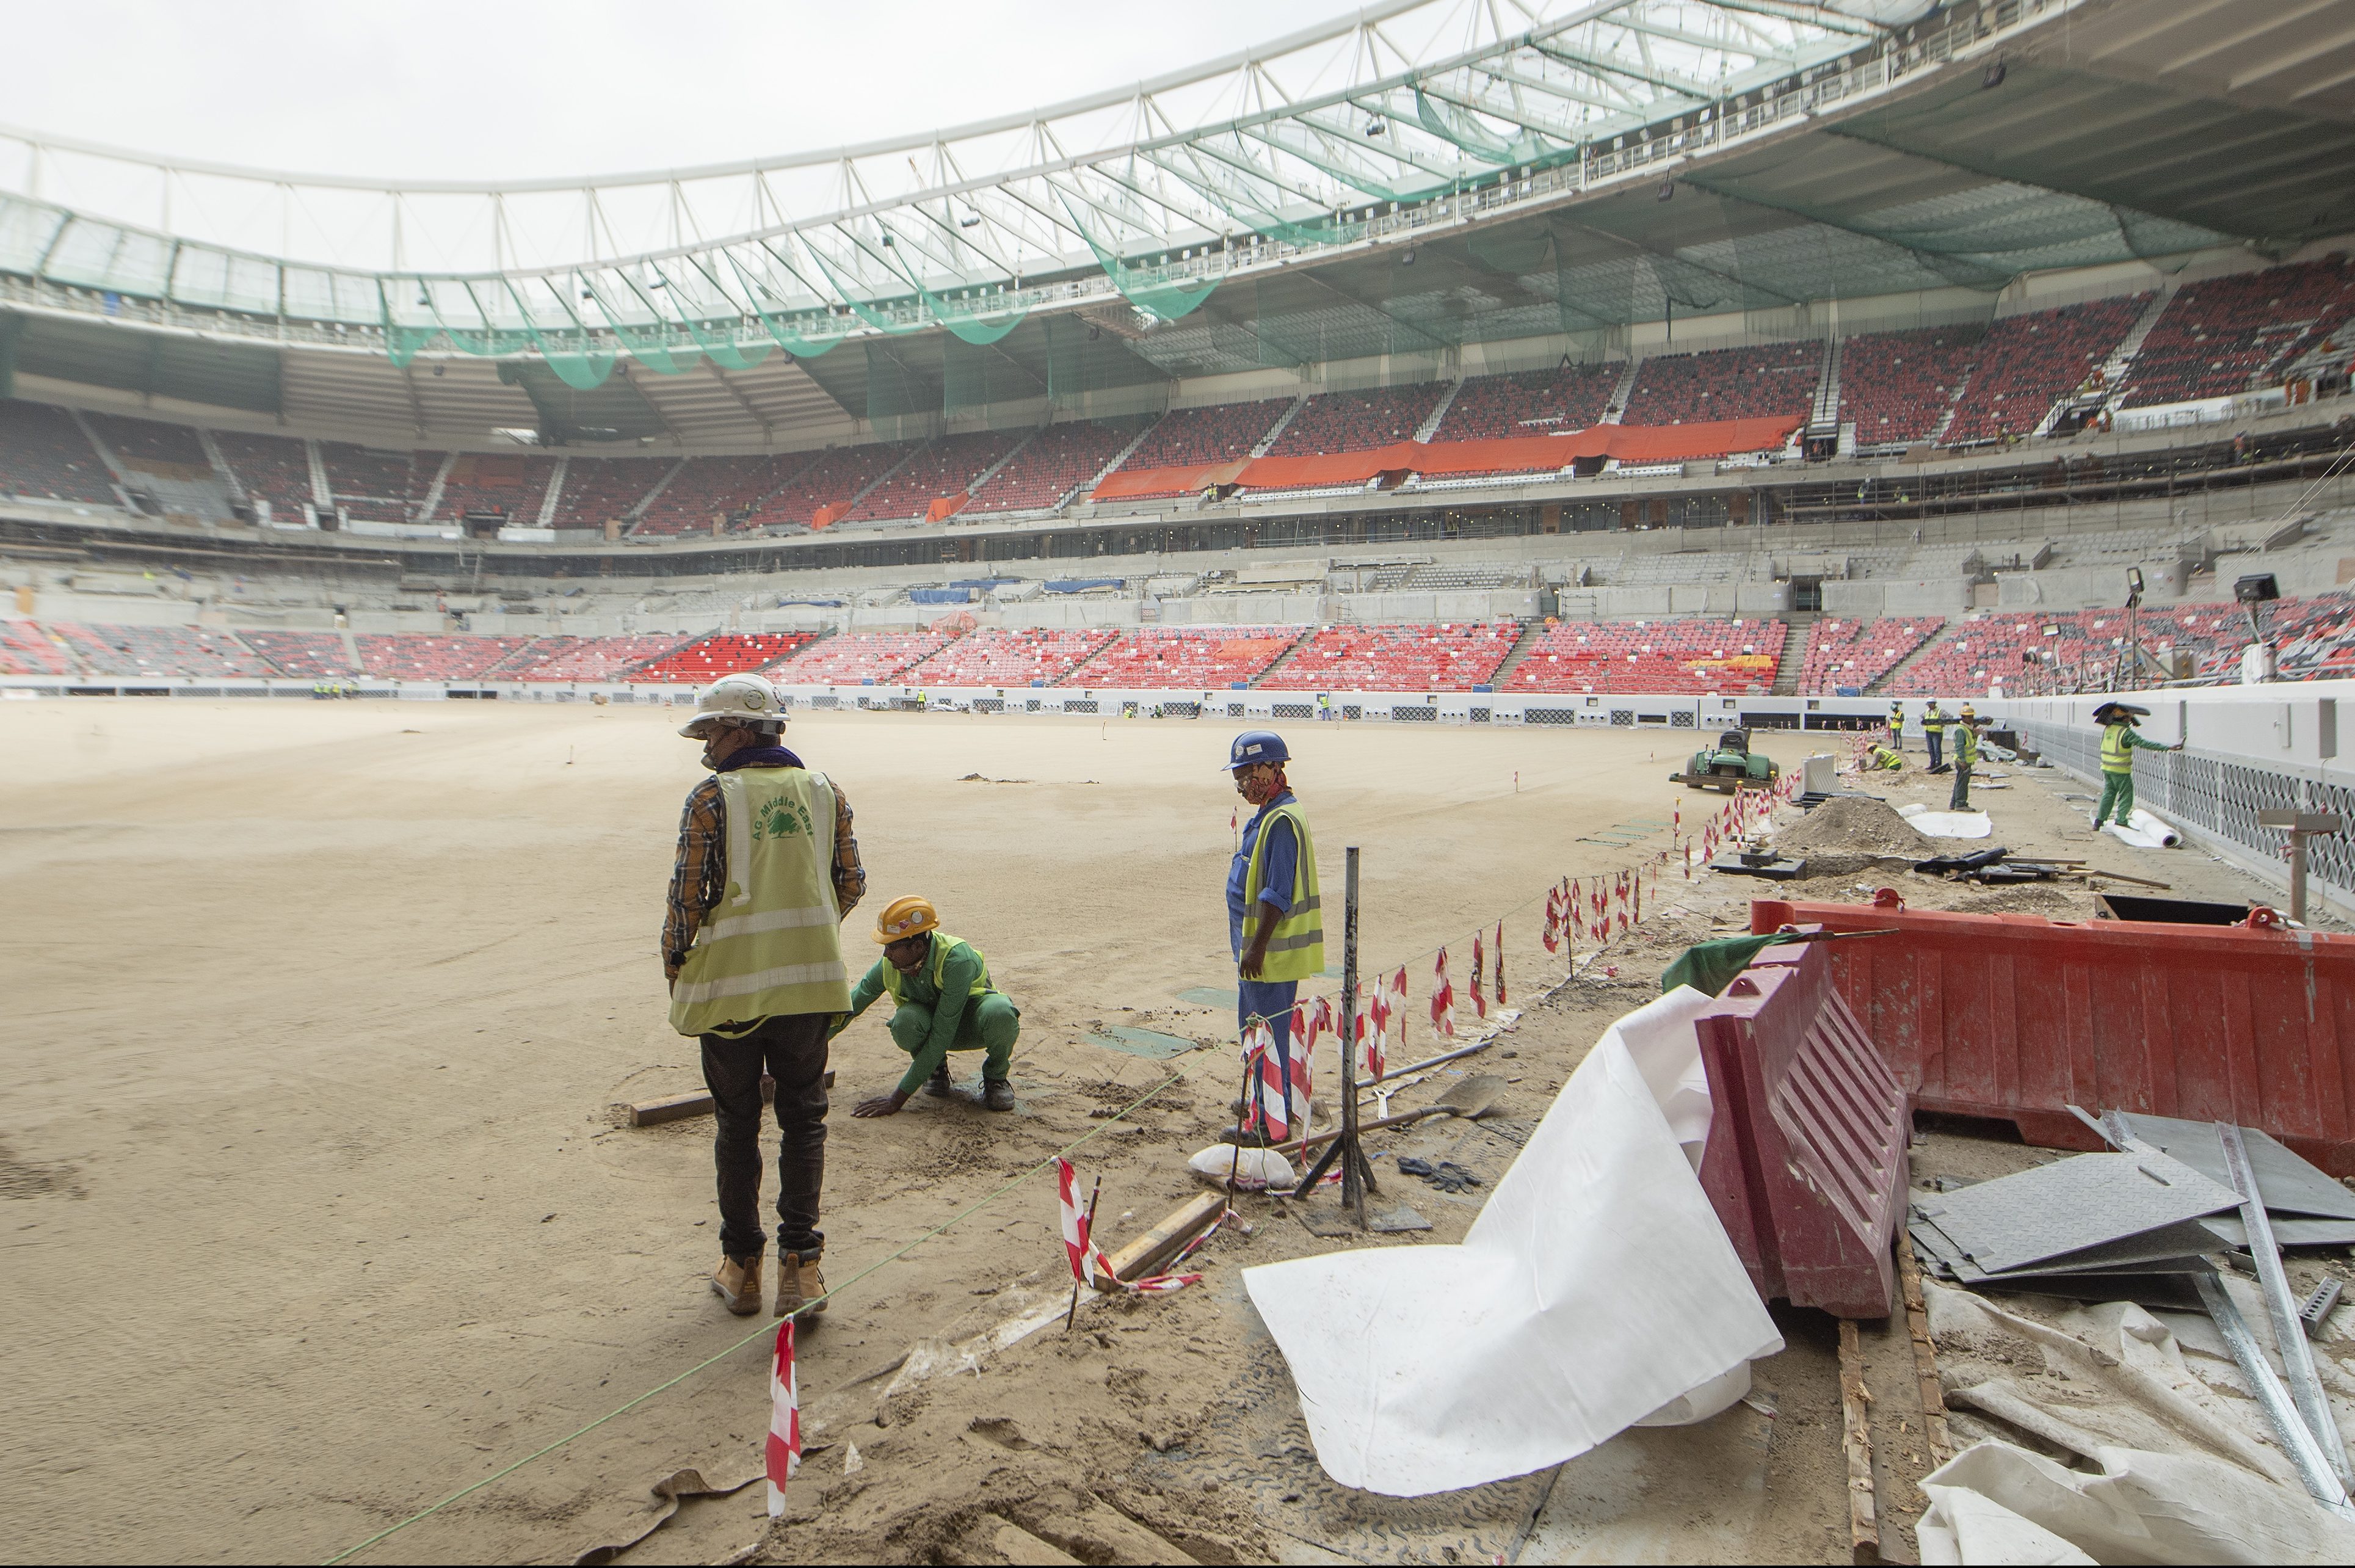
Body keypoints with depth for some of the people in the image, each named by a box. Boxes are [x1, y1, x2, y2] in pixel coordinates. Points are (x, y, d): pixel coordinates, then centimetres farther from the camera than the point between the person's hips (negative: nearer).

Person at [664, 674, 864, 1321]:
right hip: (810, 979, 3)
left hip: (732, 982, -2)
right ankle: (800, 1263, 8)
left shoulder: (711, 798, -8)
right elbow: (850, 885, 8)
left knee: (737, 1126, 12)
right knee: (803, 1120, 13)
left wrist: (675, 965, 7)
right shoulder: (826, 791, 4)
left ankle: (741, 1267, 22)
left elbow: (687, 897, -9)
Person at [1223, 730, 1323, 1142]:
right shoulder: (1268, 815, 13)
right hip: (1257, 946, 11)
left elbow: (1277, 894, -24)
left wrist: (1257, 947, -24)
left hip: (1271, 952, -11)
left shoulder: (1282, 821, -20)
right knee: (1254, 1027, 21)